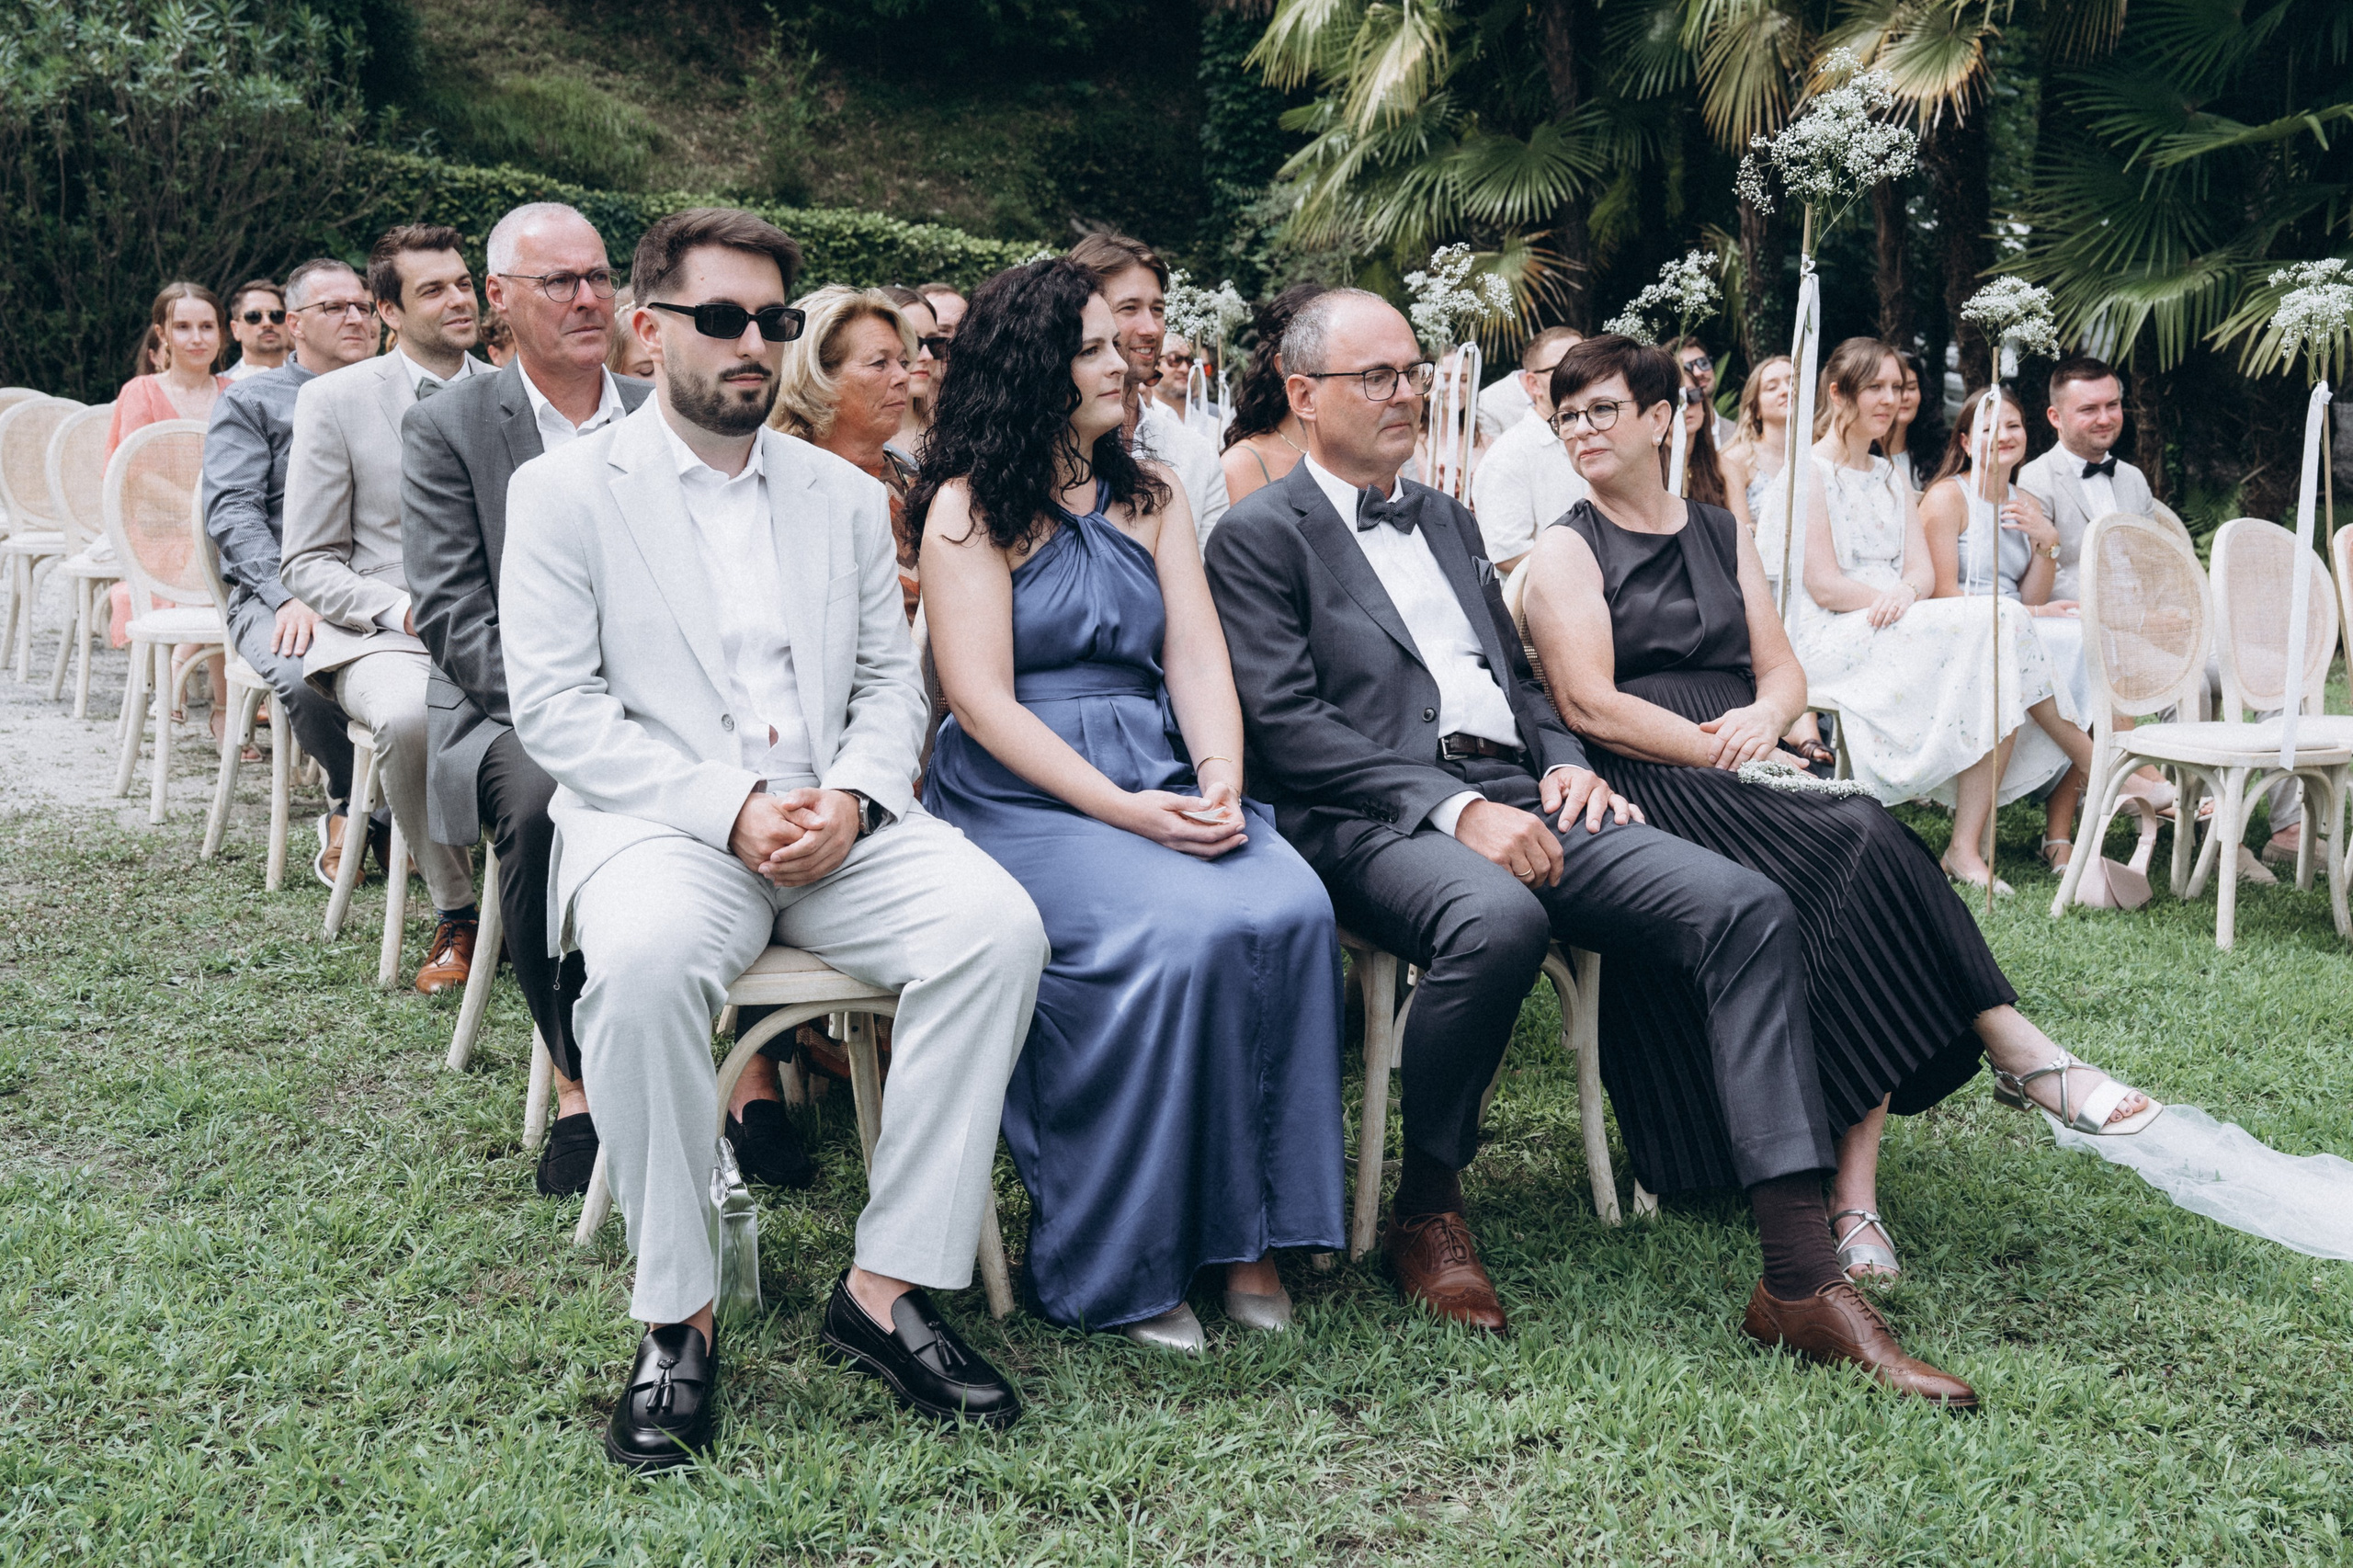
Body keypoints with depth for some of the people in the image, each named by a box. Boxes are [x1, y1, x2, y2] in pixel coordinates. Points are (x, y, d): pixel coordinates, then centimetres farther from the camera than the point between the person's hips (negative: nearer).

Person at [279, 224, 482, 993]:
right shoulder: (332, 401, 3)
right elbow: (307, 566, 2)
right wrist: (401, 609, -16)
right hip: (379, 640, -2)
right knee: (411, 714, -38)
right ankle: (454, 914, -17)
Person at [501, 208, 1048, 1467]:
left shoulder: (846, 496, 19)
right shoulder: (565, 489, 7)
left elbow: (892, 684, 15)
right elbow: (556, 707, -3)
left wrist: (849, 796, -8)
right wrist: (730, 808, -15)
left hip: (836, 827, 4)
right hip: (659, 821, -3)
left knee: (997, 921, -25)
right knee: (644, 960, -37)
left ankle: (886, 1288, -18)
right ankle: (676, 1317, -19)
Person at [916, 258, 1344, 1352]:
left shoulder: (1149, 495, 19)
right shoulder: (970, 505, 2)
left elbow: (1197, 659, 9)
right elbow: (982, 700, -8)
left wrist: (1219, 779, -12)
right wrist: (1121, 810, -18)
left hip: (1168, 784, 5)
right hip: (1020, 797, -5)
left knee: (1289, 912, -25)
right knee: (1175, 935, -31)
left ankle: (1244, 1230, -14)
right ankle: (1121, 1262, -16)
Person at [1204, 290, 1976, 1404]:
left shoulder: (1446, 518, 28)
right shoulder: (1260, 538, 5)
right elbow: (1288, 727, -8)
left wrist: (1563, 764, 6)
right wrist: (1457, 809, -18)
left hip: (1515, 800, 7)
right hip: (1375, 823, -6)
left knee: (1746, 908, -17)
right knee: (1496, 919, -40)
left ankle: (1801, 1280, -22)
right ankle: (1425, 1213, -13)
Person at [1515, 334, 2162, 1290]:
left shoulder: (1721, 533, 24)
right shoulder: (1567, 552, 8)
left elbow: (1785, 672, 18)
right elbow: (1589, 705, -6)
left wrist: (1765, 718, -7)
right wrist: (1721, 748, -14)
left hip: (1747, 775, 5)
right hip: (1649, 791, -5)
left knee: (1862, 846, -29)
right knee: (1860, 843, -30)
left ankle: (1855, 1194, -33)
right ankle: (2012, 1048, -23)